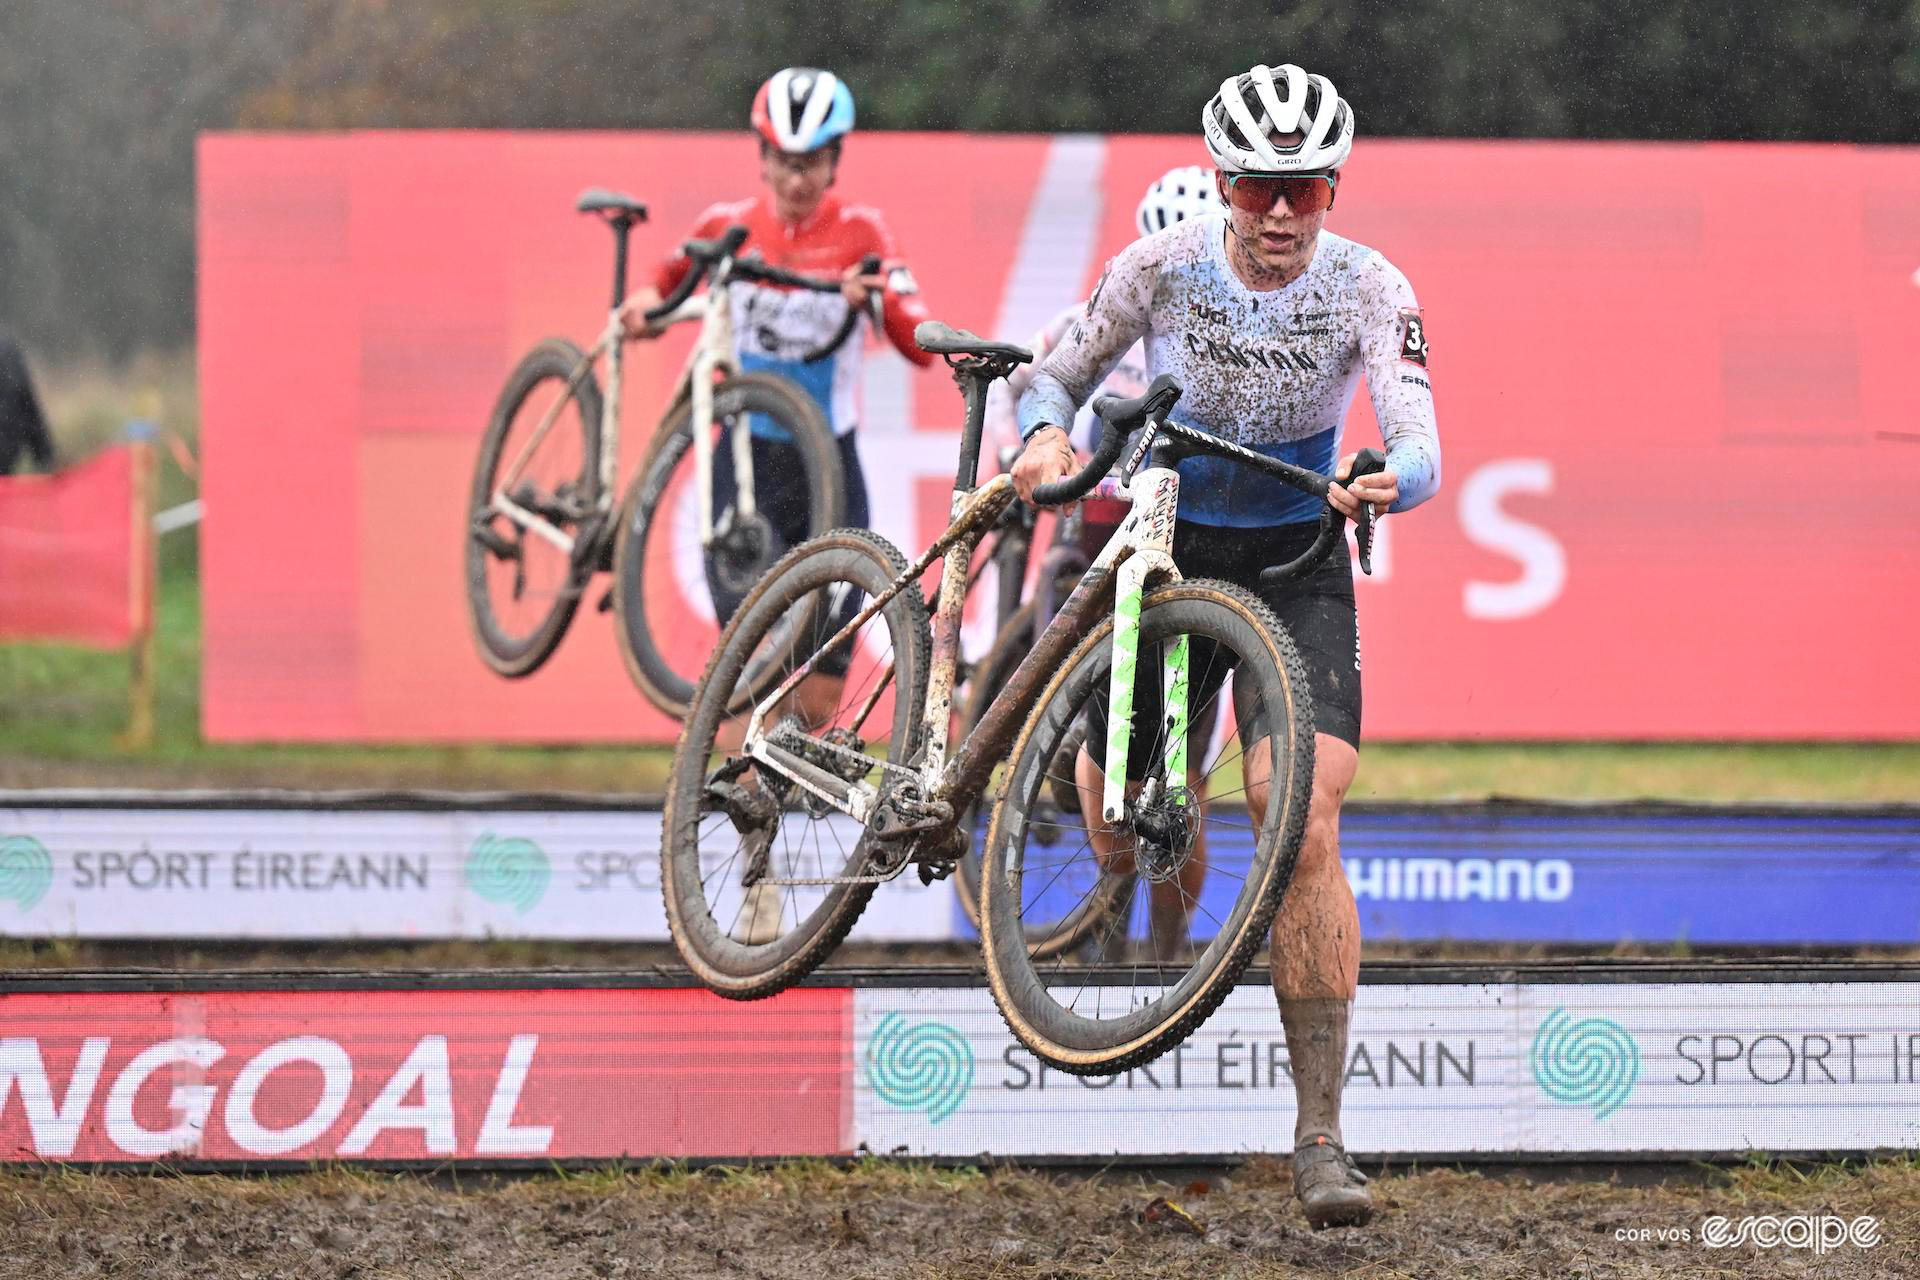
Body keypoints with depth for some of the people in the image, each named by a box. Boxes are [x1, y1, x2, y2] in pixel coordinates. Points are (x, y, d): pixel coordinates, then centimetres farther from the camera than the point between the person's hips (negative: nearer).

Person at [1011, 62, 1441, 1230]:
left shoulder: (1371, 291, -16)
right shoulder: (1158, 270, -13)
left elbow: (1421, 446, -26)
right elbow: (1063, 376, -2)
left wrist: (1386, 482, -49)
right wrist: (1046, 435, -25)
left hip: (1297, 562, -1)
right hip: (1167, 549, 2)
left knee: (1306, 827, -20)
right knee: (1124, 834, -3)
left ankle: (1321, 1137, -18)